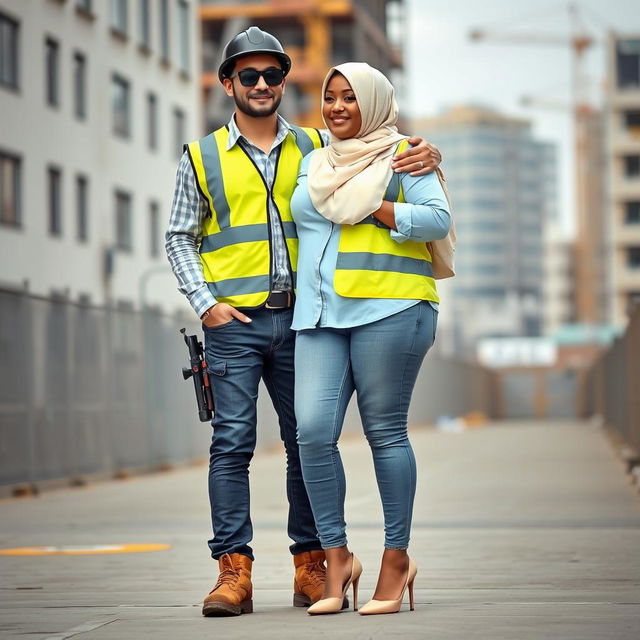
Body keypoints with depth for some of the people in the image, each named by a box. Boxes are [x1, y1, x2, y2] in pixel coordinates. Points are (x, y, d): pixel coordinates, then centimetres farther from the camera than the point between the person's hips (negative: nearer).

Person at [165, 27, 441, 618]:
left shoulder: (316, 148, 11)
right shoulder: (202, 158, 8)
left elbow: (384, 150, 16)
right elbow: (180, 238, 10)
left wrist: (427, 154, -7)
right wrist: (205, 303, -3)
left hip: (297, 318, 2)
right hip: (233, 322, -2)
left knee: (307, 440, 3)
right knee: (232, 441, -7)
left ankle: (312, 567, 11)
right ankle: (234, 571, -5)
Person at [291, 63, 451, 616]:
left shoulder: (400, 154, 3)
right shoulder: (313, 164, 21)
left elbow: (439, 217, -7)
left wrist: (376, 209, -12)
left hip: (386, 309, -5)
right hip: (320, 315, 5)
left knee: (385, 431, -2)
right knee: (313, 430, -9)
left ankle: (397, 557, 8)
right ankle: (337, 556, 1)